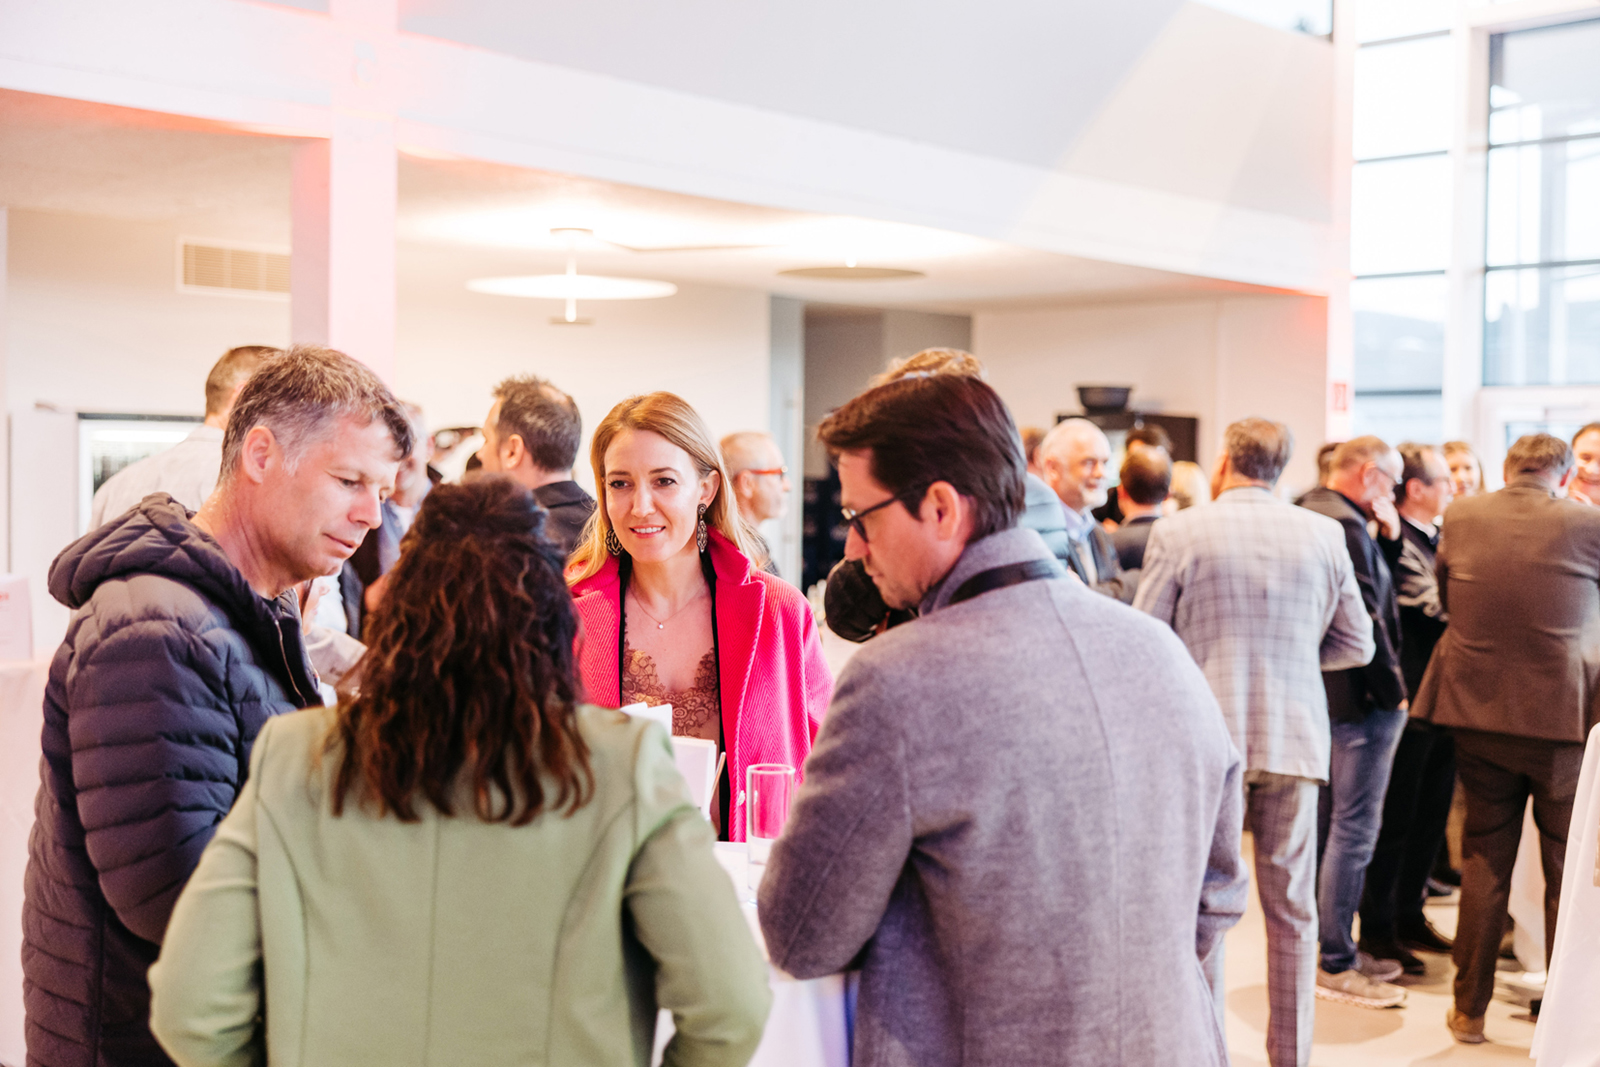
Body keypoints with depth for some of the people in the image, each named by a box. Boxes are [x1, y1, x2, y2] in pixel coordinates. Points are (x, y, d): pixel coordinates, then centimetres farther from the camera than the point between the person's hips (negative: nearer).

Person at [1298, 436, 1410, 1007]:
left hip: (1323, 696, 11)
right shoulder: (1343, 525, -19)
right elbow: (1364, 618, -22)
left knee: (1330, 826, 17)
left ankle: (1334, 946, 28)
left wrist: (1387, 536, 6)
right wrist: (1393, 691, -13)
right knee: (1353, 831, -3)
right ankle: (1336, 965, 4)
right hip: (1360, 700, -11)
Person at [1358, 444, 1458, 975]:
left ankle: (1408, 914, 30)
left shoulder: (1442, 539, 12)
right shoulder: (1395, 544, -15)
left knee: (1431, 815, 17)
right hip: (1411, 699, -9)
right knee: (1396, 818, 1)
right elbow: (1436, 607, -25)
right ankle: (1378, 928, 13)